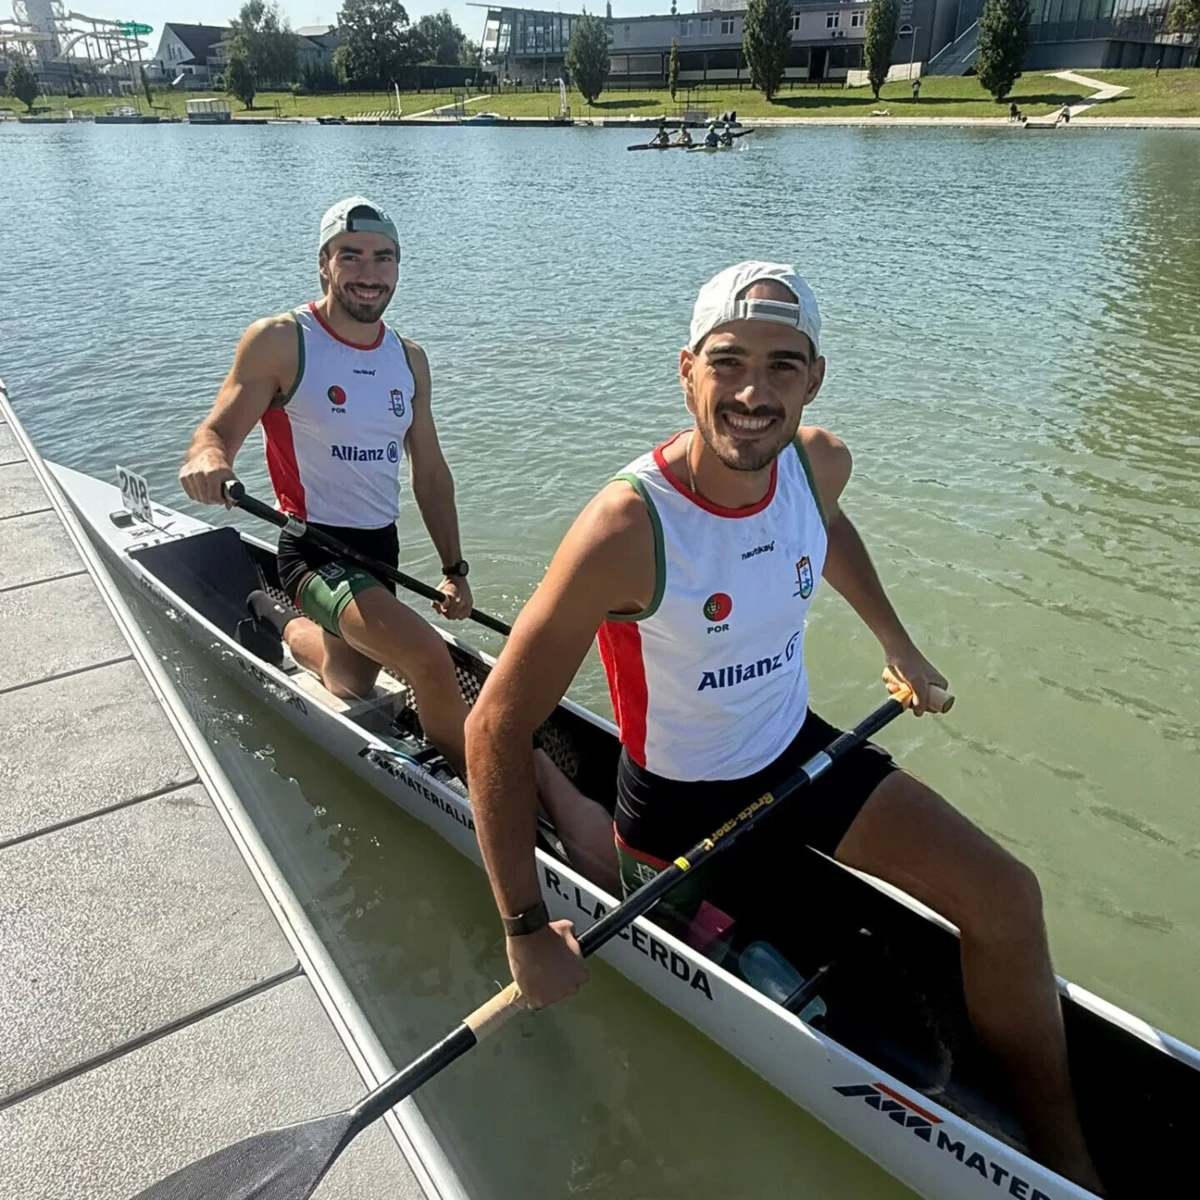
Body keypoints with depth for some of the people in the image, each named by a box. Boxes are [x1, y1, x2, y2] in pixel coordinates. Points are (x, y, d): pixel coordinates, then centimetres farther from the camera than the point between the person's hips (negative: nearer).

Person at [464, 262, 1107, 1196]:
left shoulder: (819, 462, -12)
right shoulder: (629, 526, -32)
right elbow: (497, 726, -28)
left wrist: (896, 642, 20)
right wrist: (527, 931, -26)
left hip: (800, 749, 6)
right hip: (684, 804, -5)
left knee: (1005, 898, 1)